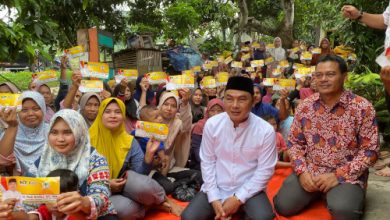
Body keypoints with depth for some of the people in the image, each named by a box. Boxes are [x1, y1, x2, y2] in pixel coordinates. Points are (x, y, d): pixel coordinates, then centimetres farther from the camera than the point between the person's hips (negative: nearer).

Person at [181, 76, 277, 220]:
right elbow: (207, 162, -2)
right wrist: (214, 198, -9)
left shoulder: (266, 131, -14)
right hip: (216, 188, 1)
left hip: (248, 189, -1)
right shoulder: (212, 124, -9)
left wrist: (238, 198, -14)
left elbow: (265, 171, -9)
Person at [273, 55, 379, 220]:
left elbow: (370, 150, -8)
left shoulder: (363, 107, -8)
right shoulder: (305, 106, 2)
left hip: (347, 175, -3)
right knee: (283, 206, -15)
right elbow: (294, 142, 8)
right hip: (309, 171, 3)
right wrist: (302, 171, -9)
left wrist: (338, 175, -17)